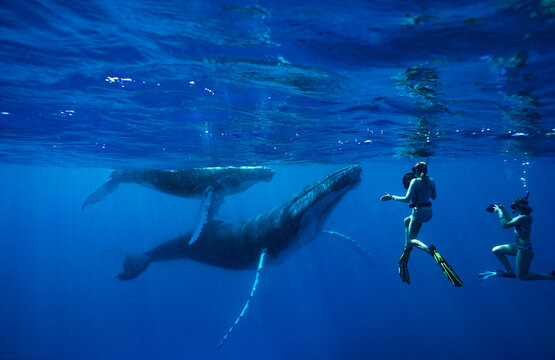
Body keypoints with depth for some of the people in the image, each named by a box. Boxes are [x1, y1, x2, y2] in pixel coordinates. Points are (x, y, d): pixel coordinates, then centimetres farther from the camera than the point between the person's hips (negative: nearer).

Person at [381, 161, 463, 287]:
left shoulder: (415, 181, -15)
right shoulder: (431, 181, 5)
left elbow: (407, 199, -19)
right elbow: (434, 197, 18)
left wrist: (392, 197, -10)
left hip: (419, 212, -7)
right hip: (429, 212, 7)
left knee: (412, 240, 1)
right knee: (407, 221, 30)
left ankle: (431, 250, -34)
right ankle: (405, 257, 24)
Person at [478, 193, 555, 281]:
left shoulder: (523, 218, -22)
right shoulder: (525, 216, 6)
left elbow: (505, 225, -20)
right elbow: (511, 220, 23)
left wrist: (499, 212, -10)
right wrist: (502, 209, 20)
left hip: (525, 249, -10)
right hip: (519, 247, 10)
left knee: (522, 276, 0)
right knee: (496, 250, 12)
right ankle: (510, 272, 15)